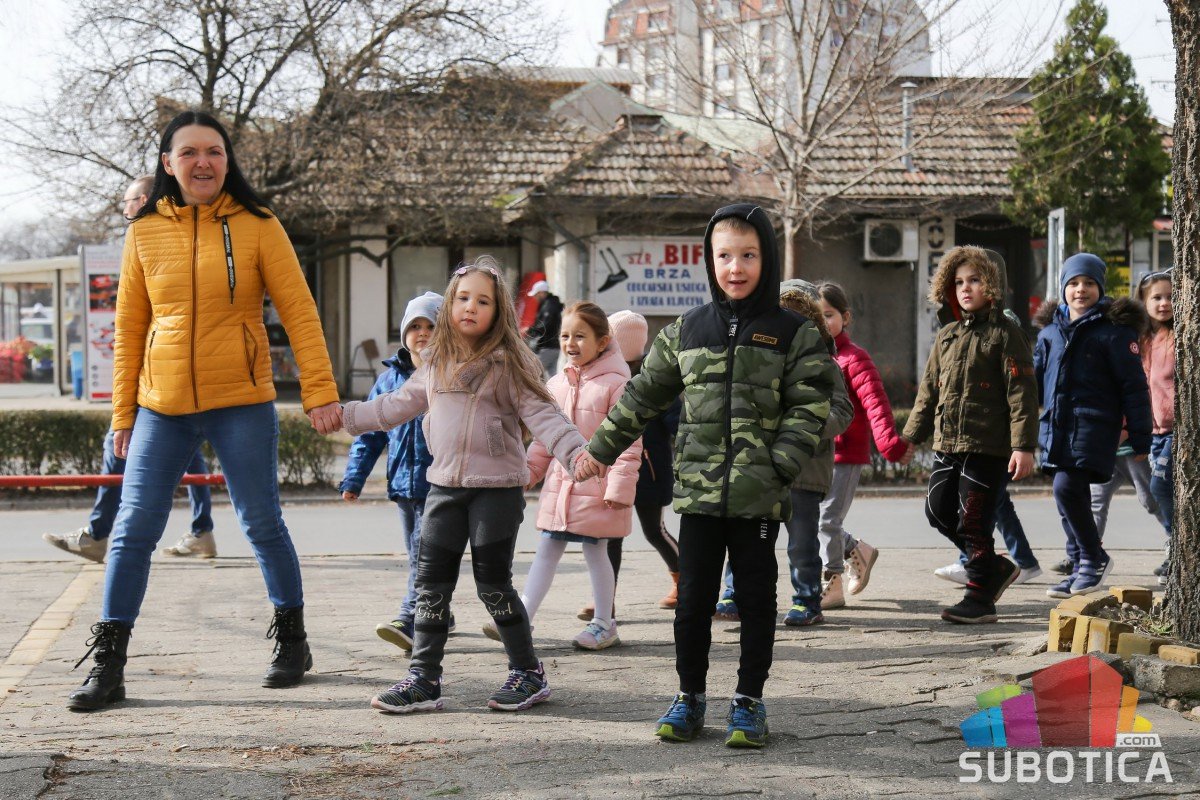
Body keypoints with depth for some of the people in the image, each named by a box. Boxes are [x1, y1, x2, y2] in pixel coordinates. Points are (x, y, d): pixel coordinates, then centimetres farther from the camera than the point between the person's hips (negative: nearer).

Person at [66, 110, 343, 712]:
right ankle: (108, 665, 7)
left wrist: (321, 392, -11)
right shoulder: (145, 232, 5)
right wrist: (123, 415, 8)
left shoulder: (257, 226, -2)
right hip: (161, 407, 2)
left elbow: (299, 313, -4)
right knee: (133, 530, 1)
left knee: (262, 524, 6)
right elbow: (129, 329, 9)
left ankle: (291, 640, 25)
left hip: (241, 403, -2)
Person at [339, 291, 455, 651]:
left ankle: (409, 621, -18)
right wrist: (353, 478, 6)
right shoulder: (390, 379, 9)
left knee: (425, 553, -13)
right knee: (419, 555, 14)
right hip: (404, 484, 5)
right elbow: (369, 433, 12)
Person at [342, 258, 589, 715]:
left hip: (497, 488, -5)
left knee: (493, 583, -2)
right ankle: (424, 680, 12)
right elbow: (399, 405, 22)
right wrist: (347, 416, 23)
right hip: (445, 486, 5)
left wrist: (575, 452, -25)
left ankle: (528, 673, 14)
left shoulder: (507, 363, -5)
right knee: (431, 583, 5)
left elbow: (542, 415, -11)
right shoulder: (436, 364, 10)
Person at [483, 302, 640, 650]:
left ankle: (603, 624, 18)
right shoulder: (557, 384, 9)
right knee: (546, 550, 8)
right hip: (559, 484, 6)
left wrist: (619, 486, -17)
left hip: (596, 486, -6)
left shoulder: (615, 383, -11)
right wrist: (528, 471, 15)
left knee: (595, 552, 5)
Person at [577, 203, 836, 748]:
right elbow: (644, 396, 16)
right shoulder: (687, 331, 9)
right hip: (698, 489, 2)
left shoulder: (793, 334, 1)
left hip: (760, 495, -2)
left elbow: (809, 408, -4)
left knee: (755, 597, 6)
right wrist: (601, 450, 16)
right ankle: (689, 696, 19)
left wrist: (779, 466, -15)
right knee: (694, 596, 6)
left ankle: (749, 699, 18)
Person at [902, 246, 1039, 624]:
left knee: (973, 521, -5)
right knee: (939, 511, 8)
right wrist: (911, 435, 19)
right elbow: (929, 390, 21)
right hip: (947, 445, 8)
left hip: (988, 447, -8)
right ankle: (996, 567, 25)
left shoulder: (1004, 333, -6)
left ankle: (980, 599, 6)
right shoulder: (947, 336, 15)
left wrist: (1023, 445, -19)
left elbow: (1022, 392, -12)